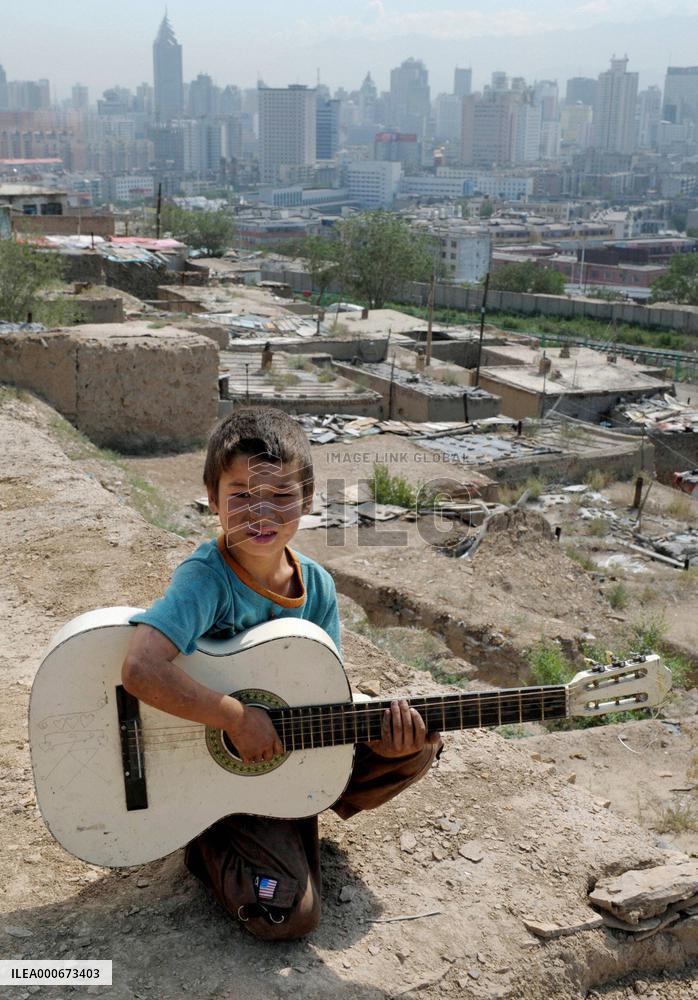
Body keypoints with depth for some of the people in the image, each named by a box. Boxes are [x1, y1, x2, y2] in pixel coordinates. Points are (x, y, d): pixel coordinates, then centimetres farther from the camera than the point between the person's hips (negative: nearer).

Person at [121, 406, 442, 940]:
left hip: (297, 751, 6)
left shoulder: (317, 586, -5)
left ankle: (300, 812, 14)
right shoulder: (206, 580, -25)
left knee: (419, 746, 0)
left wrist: (380, 728, -21)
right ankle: (209, 843, 10)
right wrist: (237, 717, -34)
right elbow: (141, 669, -40)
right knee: (288, 913, -18)